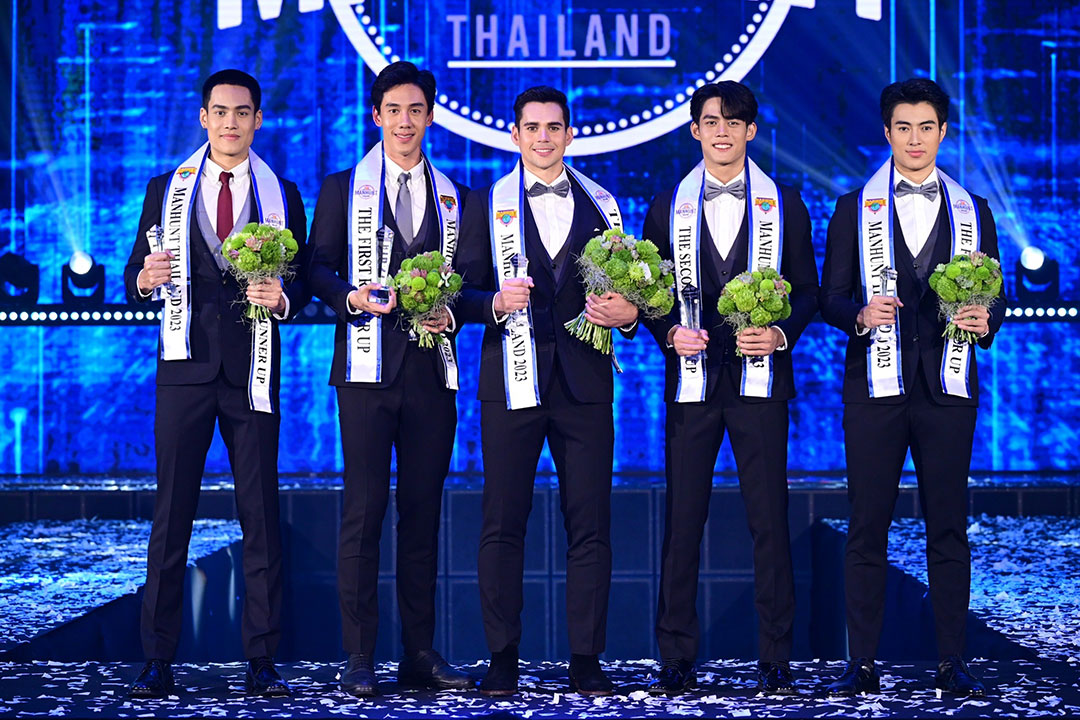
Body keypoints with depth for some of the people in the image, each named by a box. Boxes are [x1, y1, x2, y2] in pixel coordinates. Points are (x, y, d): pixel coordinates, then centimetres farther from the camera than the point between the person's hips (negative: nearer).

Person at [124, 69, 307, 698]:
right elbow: (135, 278, 8)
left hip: (253, 370, 0)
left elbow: (302, 286, 10)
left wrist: (282, 299, -13)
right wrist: (145, 278, -15)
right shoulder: (166, 190, 11)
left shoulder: (283, 196, 11)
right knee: (171, 511, -1)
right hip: (186, 365, 0)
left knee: (261, 514, 0)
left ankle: (263, 660, 5)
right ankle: (158, 660, 3)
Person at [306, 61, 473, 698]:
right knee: (364, 509, -5)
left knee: (424, 511, 5)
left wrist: (449, 314, -6)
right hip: (367, 366, -2)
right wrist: (352, 299, -12)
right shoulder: (342, 189, 10)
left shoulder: (455, 198, 15)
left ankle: (421, 653, 11)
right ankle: (360, 657, -1)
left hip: (432, 369, 2)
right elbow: (318, 267, 6)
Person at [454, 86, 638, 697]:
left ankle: (586, 659, 7)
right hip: (511, 382, -1)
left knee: (590, 525, 0)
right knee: (503, 524, 0)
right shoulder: (486, 205, 9)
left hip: (584, 383, 1)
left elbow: (623, 285, 16)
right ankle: (503, 658, 8)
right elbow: (464, 295, 5)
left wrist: (628, 314, -6)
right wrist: (496, 303, -16)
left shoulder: (601, 205, 13)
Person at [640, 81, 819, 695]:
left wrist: (781, 334, -9)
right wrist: (671, 333, -7)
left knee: (770, 522, -1)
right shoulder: (668, 206, 12)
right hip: (692, 380, 1)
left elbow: (808, 289, 9)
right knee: (682, 522, 0)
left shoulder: (784, 204, 9)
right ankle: (678, 660, 7)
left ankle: (776, 660, 6)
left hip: (760, 378, -1)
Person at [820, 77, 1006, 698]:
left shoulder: (974, 211, 14)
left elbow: (994, 299, 13)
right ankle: (863, 664, 4)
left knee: (948, 526, 3)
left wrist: (985, 320, -9)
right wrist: (861, 314, -14)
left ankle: (953, 663, 9)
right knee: (868, 529, -1)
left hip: (948, 385, 1)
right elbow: (831, 298, 7)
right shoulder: (854, 209, 10)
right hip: (875, 385, -1)